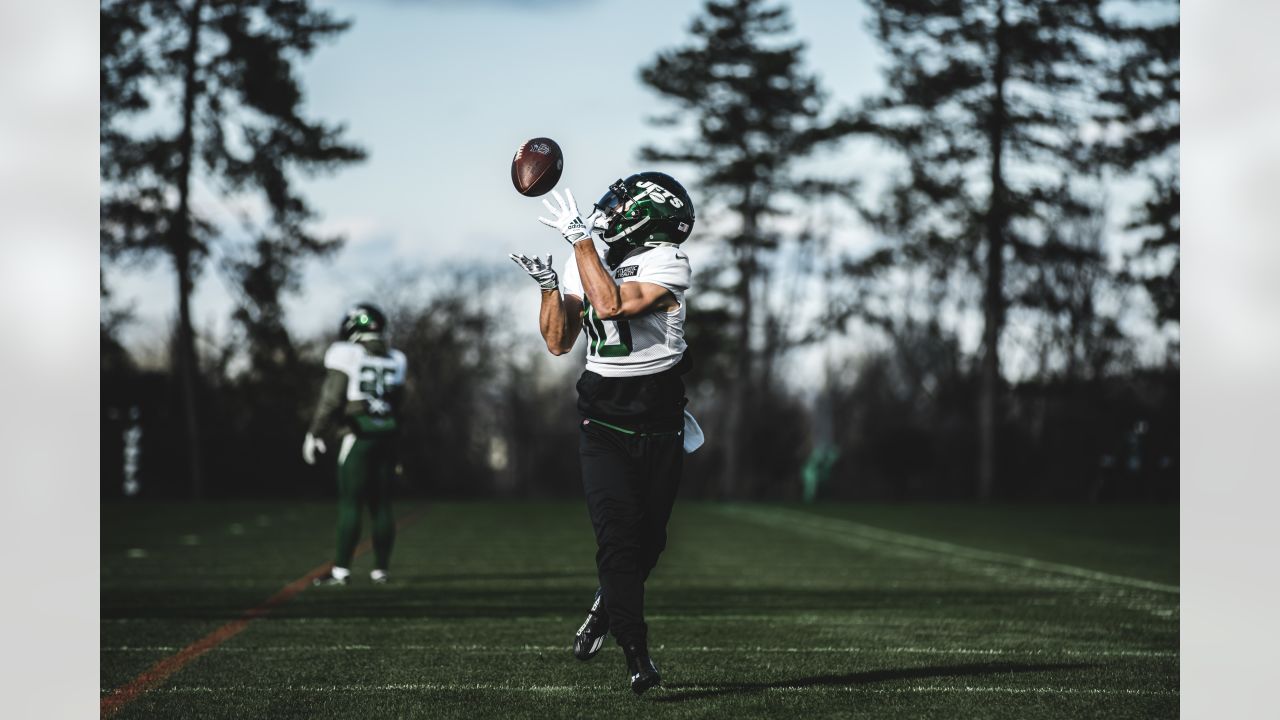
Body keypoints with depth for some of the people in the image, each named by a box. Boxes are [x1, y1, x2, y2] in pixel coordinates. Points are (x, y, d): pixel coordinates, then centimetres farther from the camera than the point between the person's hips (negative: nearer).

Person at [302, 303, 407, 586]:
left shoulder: (346, 356, -6)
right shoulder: (393, 361, 12)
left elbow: (331, 401, -7)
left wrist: (314, 434, 1)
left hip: (358, 434, -5)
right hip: (387, 435, 5)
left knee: (350, 504, -4)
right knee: (381, 504, 8)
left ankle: (341, 570, -4)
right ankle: (380, 569, 10)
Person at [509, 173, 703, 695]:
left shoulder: (667, 264, -12)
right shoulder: (587, 262, 4)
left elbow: (612, 304, -28)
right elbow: (559, 343, 7)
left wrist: (580, 239, -24)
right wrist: (548, 286, -7)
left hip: (658, 423, -2)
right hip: (603, 421, 2)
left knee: (648, 539, 7)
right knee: (617, 535, -12)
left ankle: (607, 608, 35)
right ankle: (636, 656, -10)